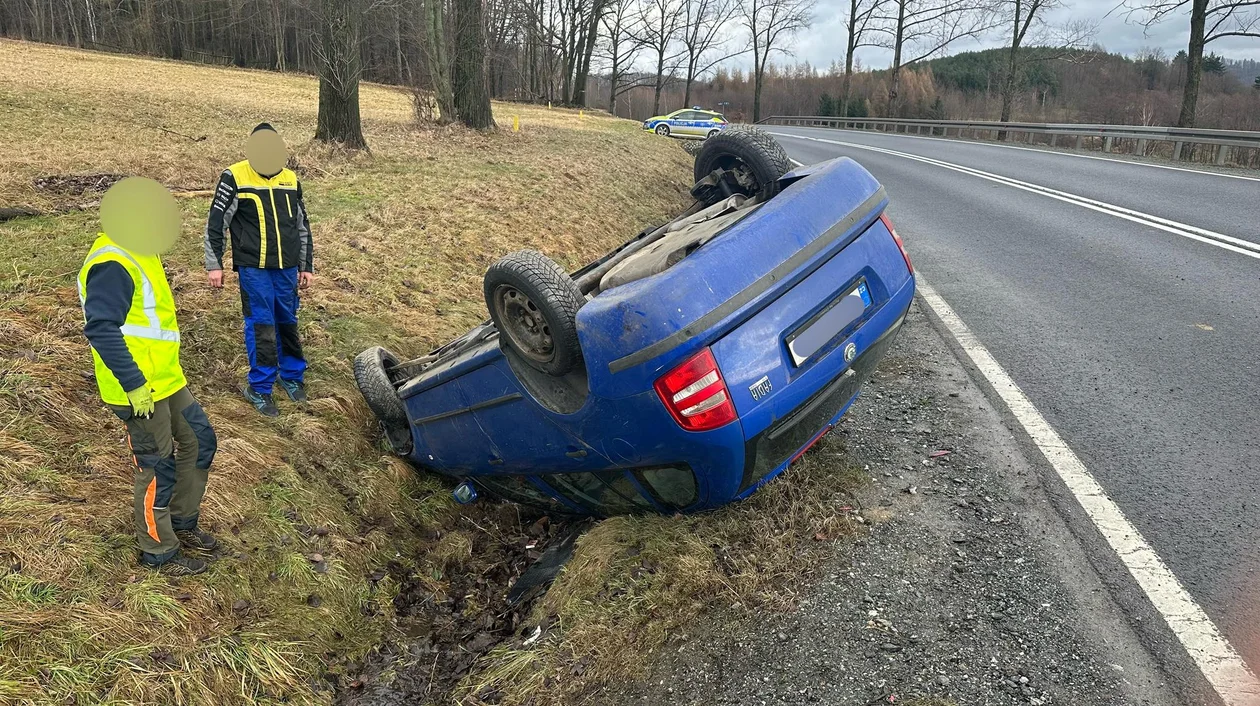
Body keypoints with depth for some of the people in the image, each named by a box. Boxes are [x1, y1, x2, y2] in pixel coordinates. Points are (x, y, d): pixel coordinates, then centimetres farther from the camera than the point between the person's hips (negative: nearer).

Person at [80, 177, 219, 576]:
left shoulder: (139, 252, 10)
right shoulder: (112, 265, -22)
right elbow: (101, 329, -30)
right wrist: (134, 384, -28)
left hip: (167, 379, 10)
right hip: (139, 390, -10)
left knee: (199, 442, 19)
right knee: (158, 470, 4)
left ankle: (182, 523, 35)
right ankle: (158, 551, 23)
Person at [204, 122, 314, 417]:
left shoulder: (291, 180, 5)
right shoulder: (234, 178, -7)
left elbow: (302, 225, 14)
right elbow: (215, 223, -4)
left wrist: (306, 266, 14)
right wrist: (214, 265, -5)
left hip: (287, 268, 4)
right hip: (253, 268, -4)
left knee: (288, 322, 13)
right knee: (260, 326, -1)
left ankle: (292, 375, 30)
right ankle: (260, 388, 11)